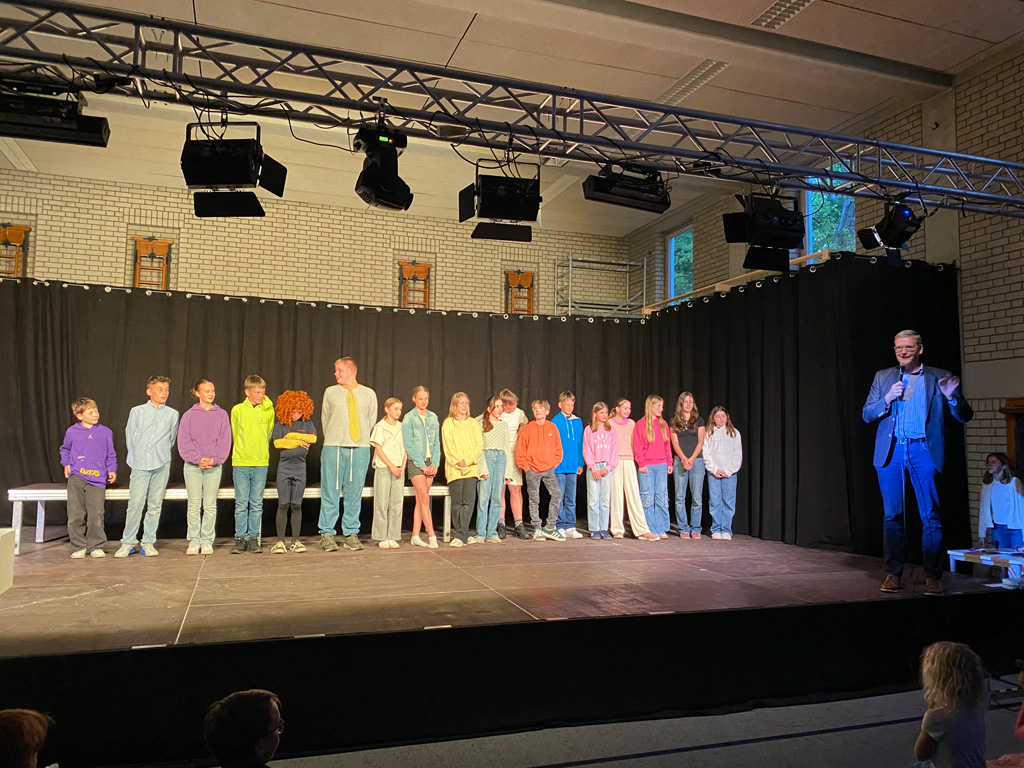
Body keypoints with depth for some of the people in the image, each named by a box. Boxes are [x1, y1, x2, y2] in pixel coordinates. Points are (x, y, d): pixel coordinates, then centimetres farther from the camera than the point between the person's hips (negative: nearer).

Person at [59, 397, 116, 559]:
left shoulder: (105, 432, 6)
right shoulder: (72, 432, 7)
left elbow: (111, 454, 13)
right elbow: (64, 449, 26)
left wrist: (112, 470, 1)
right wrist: (66, 464, 12)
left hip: (97, 479, -1)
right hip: (76, 479, 1)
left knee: (96, 515, -5)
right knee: (76, 515, 2)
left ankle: (96, 546, 8)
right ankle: (78, 547, 14)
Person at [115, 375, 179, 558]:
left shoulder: (172, 414, 8)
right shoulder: (137, 411, 6)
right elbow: (130, 437, 11)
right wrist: (136, 458, 11)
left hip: (161, 465, 1)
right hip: (140, 465, -1)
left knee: (155, 505, 4)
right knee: (135, 504, -6)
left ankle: (149, 543, 12)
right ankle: (128, 543, 5)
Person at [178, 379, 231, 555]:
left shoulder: (222, 414, 8)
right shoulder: (189, 415, 6)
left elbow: (225, 441, 4)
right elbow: (184, 442, 0)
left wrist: (214, 459, -10)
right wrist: (197, 458, -11)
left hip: (214, 466, 0)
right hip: (192, 465, 0)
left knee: (210, 505, 1)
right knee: (193, 504, 0)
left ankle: (207, 541, 8)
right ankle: (194, 541, 7)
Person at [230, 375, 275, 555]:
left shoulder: (268, 411, 4)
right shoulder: (237, 410, 1)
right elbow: (235, 435, 12)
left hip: (261, 464, 1)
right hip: (240, 463, -1)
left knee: (257, 504, 4)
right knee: (241, 504, 2)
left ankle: (253, 538, 11)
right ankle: (240, 538, 10)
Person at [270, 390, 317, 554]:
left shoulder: (306, 423, 8)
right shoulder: (281, 425, 4)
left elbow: (313, 438, -9)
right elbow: (277, 443, -10)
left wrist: (291, 436, -7)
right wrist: (299, 442, -8)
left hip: (300, 468, 1)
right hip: (284, 468, -1)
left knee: (296, 505, 5)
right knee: (283, 505, -2)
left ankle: (296, 541, 10)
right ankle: (280, 541, 3)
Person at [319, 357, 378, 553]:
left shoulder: (369, 394, 9)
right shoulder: (330, 392, 8)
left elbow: (372, 421, 13)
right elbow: (324, 419, 13)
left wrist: (362, 442, 8)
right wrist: (332, 440, 9)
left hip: (360, 450, 1)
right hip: (333, 449, -1)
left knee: (354, 493, 4)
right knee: (330, 492, 0)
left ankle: (351, 534, 15)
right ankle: (327, 534, 10)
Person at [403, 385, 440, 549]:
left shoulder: (433, 417, 11)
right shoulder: (409, 418, -2)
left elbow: (437, 443, 11)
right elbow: (408, 445, -7)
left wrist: (435, 463, -1)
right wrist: (422, 465, -11)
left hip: (430, 463, 4)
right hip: (415, 463, -4)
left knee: (420, 500, 6)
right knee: (425, 498, -11)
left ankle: (415, 536, 11)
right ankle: (431, 536, -10)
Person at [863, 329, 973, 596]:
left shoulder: (939, 378, 7)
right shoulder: (883, 377, 13)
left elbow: (964, 417, 4)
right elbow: (866, 414, 8)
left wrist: (952, 396, -15)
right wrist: (888, 398, -9)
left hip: (923, 451, -2)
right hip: (891, 453, 2)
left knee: (931, 516, -3)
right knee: (892, 515, 4)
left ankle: (932, 577, 6)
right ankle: (893, 574, 11)